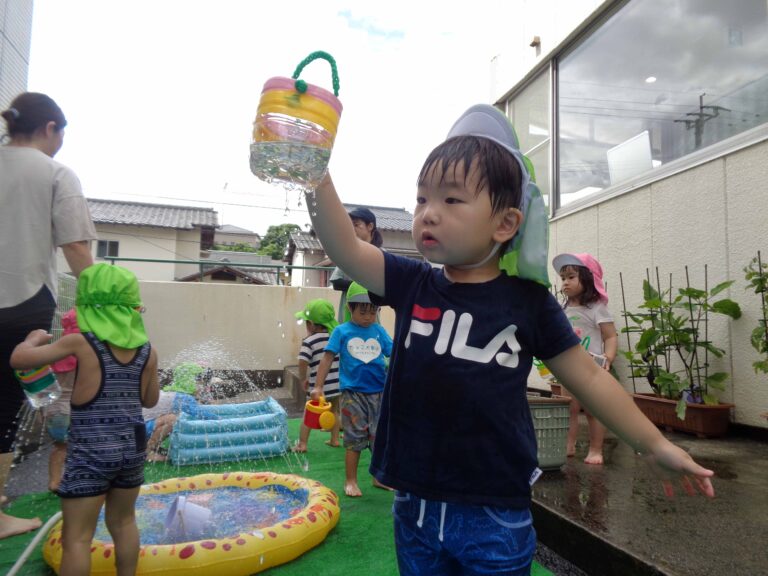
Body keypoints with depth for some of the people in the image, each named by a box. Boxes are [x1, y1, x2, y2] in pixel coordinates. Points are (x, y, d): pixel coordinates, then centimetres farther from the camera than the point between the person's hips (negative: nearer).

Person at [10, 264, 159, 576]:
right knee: (123, 523, 22)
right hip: (132, 448, 4)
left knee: (76, 538, 6)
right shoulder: (147, 350, 0)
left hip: (91, 453, -4)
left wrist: (34, 337, 10)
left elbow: (18, 359, -9)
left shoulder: (80, 343, -11)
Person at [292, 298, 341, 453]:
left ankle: (302, 444, 9)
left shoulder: (309, 341, -13)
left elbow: (303, 363, -21)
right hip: (337, 385, 4)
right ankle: (334, 439, 28)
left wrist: (303, 379, -5)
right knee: (334, 412, 24)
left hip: (318, 387, -4)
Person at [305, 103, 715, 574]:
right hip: (414, 506, 3)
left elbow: (588, 377, 2)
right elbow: (345, 249, -15)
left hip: (495, 516, -2)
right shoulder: (413, 285, -3)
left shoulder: (527, 301, -8)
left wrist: (654, 445, 6)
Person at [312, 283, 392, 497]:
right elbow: (328, 358, -1)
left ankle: (379, 477, 27)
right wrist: (318, 386, -5)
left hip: (378, 393, 3)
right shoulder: (341, 332, 0)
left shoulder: (379, 331, 6)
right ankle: (350, 480, 19)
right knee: (354, 439, 5)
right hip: (352, 393, -3)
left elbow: (394, 355, 7)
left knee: (380, 437, 10)